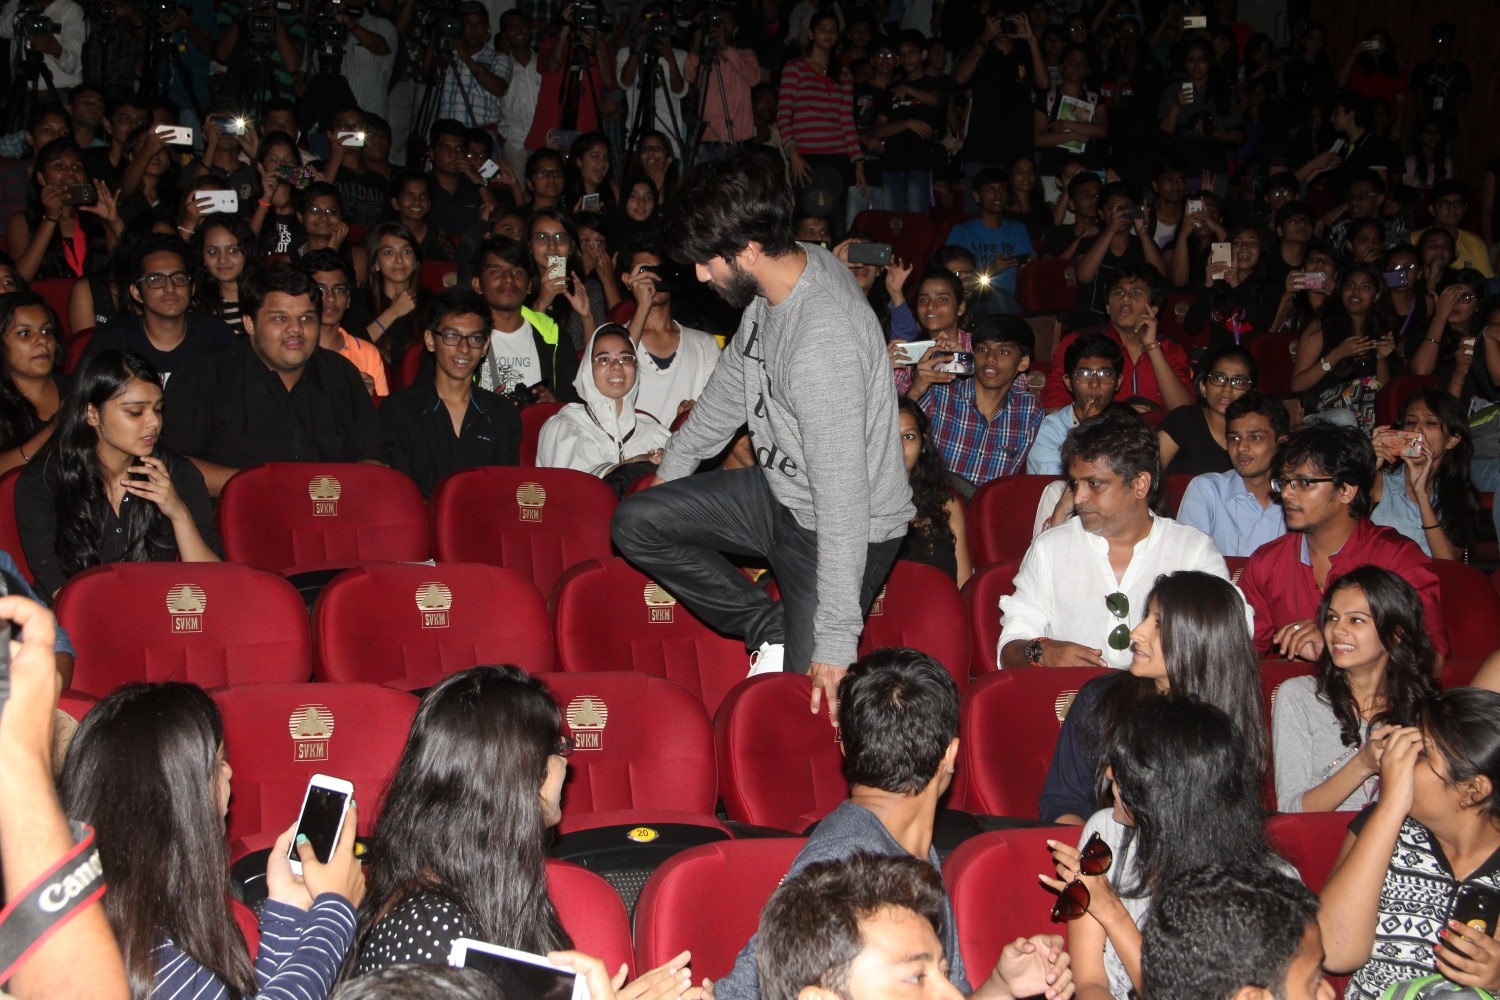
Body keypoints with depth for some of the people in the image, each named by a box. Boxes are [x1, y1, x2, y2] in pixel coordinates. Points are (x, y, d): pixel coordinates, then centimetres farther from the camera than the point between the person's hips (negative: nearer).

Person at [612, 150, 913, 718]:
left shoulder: (824, 341, -35)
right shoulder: (776, 279, -6)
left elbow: (843, 497, -34)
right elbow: (733, 382, 14)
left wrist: (836, 640, -32)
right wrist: (672, 467, 26)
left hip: (841, 528, -9)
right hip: (780, 491, 9)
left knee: (809, 690, -8)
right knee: (635, 523, 3)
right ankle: (769, 629, 6)